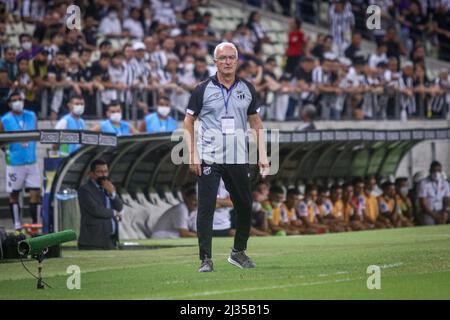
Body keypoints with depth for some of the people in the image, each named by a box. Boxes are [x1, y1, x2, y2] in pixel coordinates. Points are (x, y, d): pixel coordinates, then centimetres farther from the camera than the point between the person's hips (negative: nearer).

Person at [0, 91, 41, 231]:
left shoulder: (31, 117, 6)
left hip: (31, 162, 2)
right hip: (14, 164, -2)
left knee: (36, 193, -5)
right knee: (14, 195, 5)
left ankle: (35, 224, 1)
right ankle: (17, 225, 14)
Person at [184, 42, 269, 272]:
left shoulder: (247, 89, 8)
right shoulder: (203, 89, -1)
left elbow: (256, 124, 15)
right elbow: (188, 123, 3)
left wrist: (262, 154, 6)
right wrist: (193, 154, -8)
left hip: (238, 159, 3)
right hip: (209, 159, -3)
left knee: (245, 207, 9)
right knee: (206, 208, -8)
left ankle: (238, 252, 27)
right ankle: (206, 259, -5)